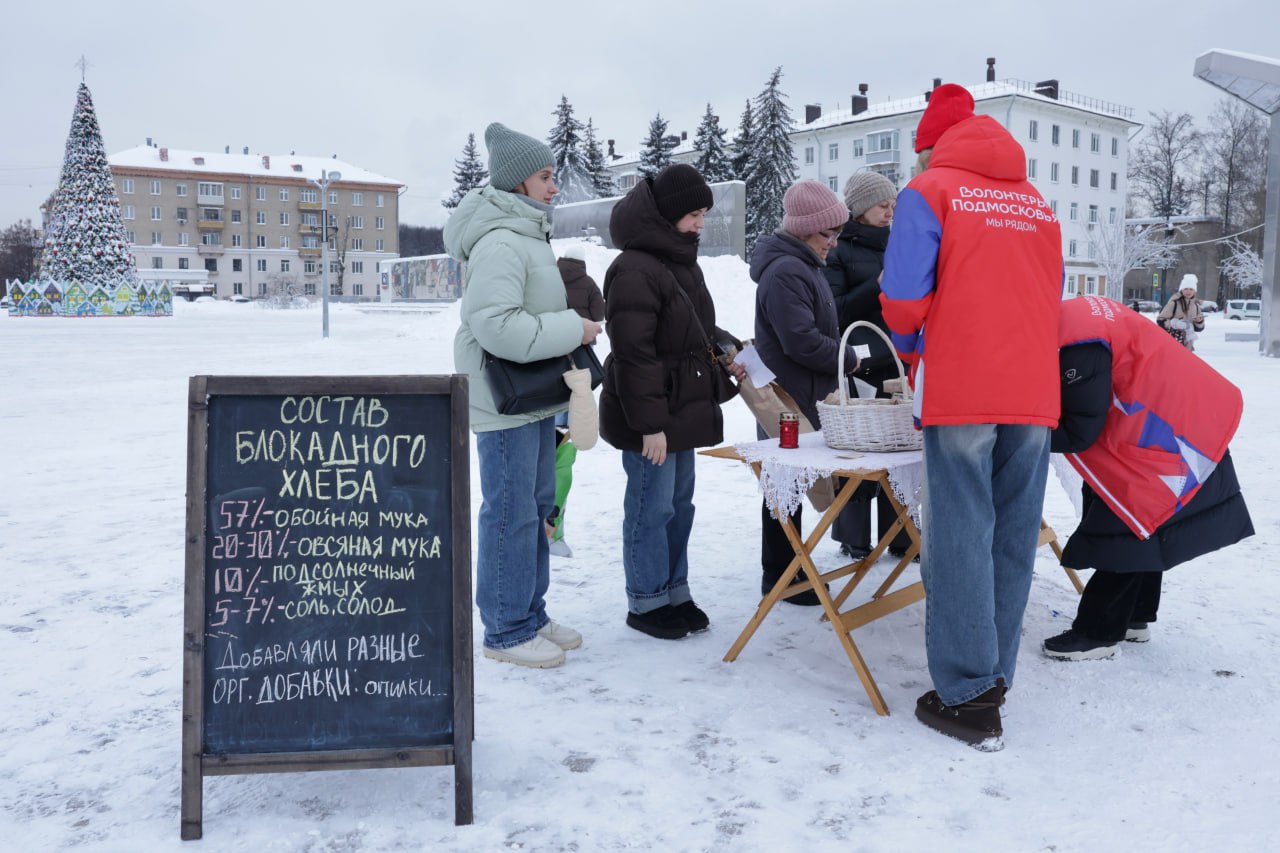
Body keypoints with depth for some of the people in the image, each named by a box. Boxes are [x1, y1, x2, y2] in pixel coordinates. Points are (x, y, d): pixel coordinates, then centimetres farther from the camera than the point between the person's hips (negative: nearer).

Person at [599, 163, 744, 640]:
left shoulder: (682, 262, 13)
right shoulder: (635, 270, -19)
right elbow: (633, 354, -22)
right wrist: (649, 423, -23)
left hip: (683, 409, 10)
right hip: (650, 419, -10)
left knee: (679, 503, 16)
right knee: (652, 507, 0)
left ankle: (675, 594, 29)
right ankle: (647, 603, 15)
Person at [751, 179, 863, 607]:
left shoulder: (803, 266, 15)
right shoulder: (785, 273, -19)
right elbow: (801, 341, -25)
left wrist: (842, 356, 10)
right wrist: (848, 360, -11)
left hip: (804, 398, 10)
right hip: (789, 401, -10)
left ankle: (783, 570, 29)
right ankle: (778, 577, 12)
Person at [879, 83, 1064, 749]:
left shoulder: (928, 192, 0)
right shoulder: (1036, 201, 18)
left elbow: (904, 299, -8)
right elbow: (1052, 296, 18)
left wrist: (912, 348, 12)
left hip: (961, 392, -5)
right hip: (1035, 393, 6)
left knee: (960, 539, -2)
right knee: (1011, 539, 9)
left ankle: (967, 697, 0)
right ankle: (993, 678, 18)